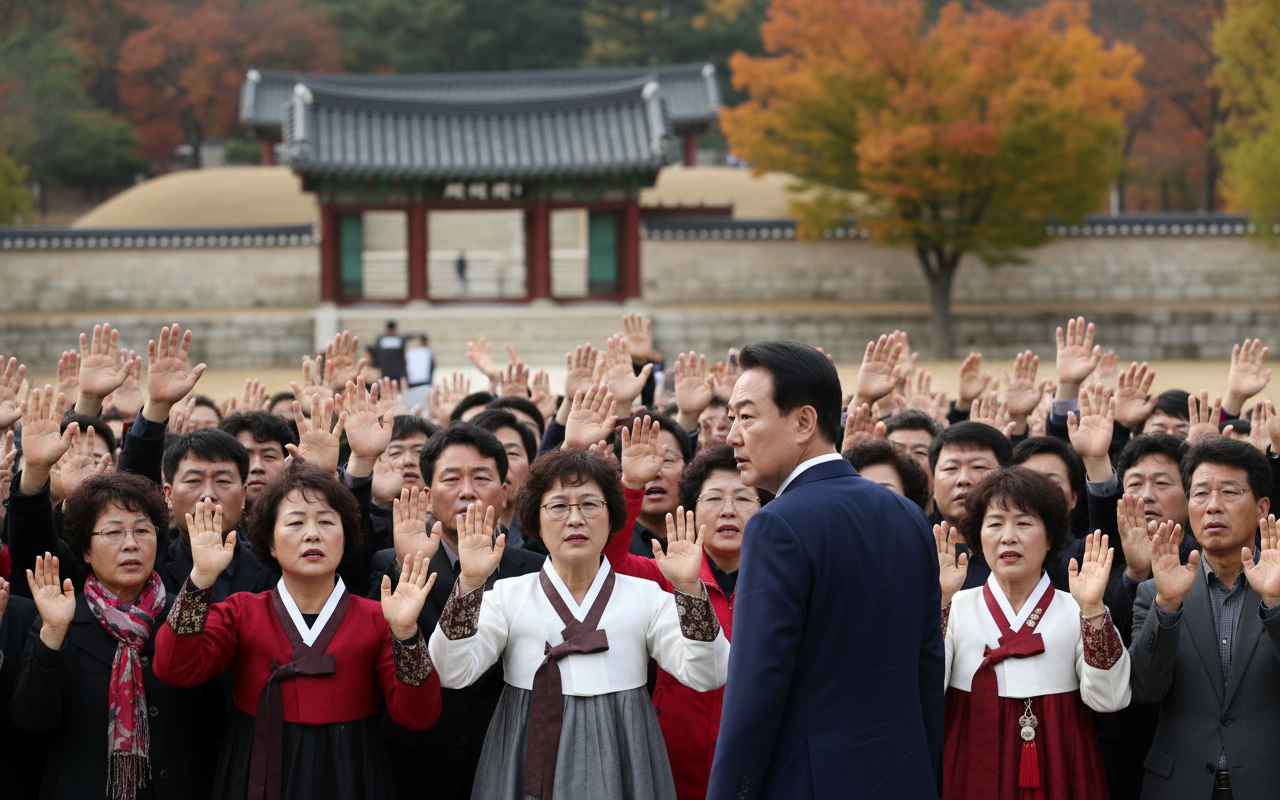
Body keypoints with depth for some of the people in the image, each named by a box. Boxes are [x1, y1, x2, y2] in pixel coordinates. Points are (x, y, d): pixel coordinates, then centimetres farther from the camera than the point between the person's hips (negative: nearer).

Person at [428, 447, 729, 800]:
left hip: (618, 768, 1)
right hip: (532, 767, 0)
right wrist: (470, 584, -18)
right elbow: (453, 673, -8)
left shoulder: (646, 596, 6)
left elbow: (706, 676, -5)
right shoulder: (508, 595, 5)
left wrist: (689, 587, -17)